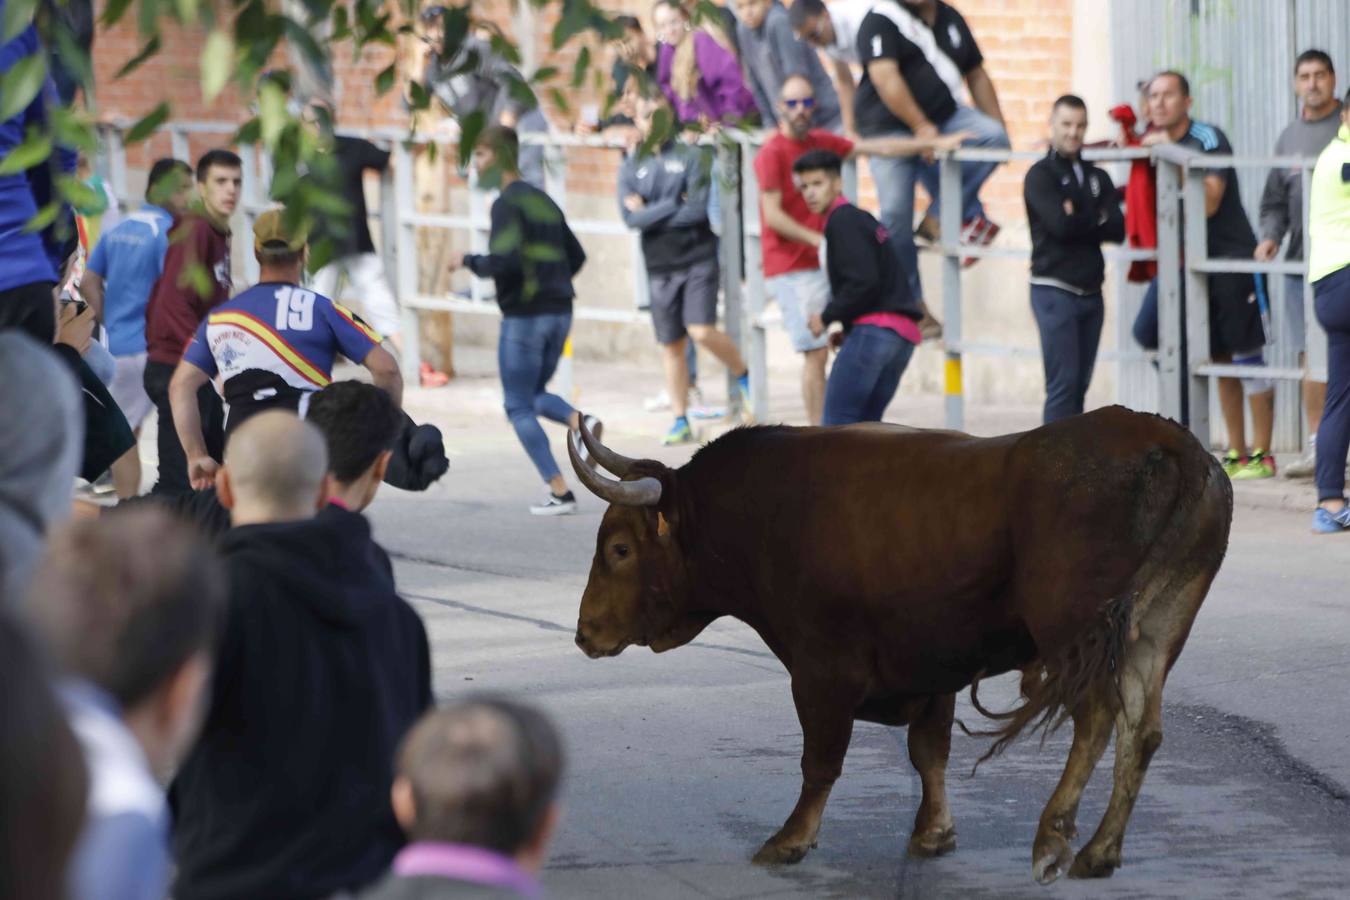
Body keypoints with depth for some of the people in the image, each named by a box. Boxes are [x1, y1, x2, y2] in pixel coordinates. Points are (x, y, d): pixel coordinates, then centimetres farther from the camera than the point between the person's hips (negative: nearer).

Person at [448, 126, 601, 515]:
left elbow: (504, 261, -23)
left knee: (519, 407, 3)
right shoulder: (543, 201, 14)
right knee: (535, 395, 21)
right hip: (560, 311, 8)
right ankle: (580, 421, -10)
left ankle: (560, 493, -4)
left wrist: (468, 261, -7)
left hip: (524, 315, -8)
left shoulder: (508, 203, -12)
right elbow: (576, 256, 20)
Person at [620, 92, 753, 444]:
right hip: (660, 266, 3)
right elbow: (630, 217, -6)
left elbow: (699, 209, -13)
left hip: (698, 258, -3)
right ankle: (680, 421, 15)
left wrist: (650, 213, -9)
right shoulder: (631, 167, 7)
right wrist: (676, 205, -13)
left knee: (701, 330, -18)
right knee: (671, 346, 6)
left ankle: (744, 375, 9)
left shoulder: (691, 157, -1)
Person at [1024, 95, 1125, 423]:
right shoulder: (1040, 175, -2)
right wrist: (1096, 219, -2)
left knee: (1080, 383, 7)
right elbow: (1060, 224, -17)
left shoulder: (1098, 178, 15)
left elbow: (1118, 229, 1)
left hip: (1091, 293, 6)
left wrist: (1079, 220, -12)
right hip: (1054, 290, -6)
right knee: (1063, 382, -11)